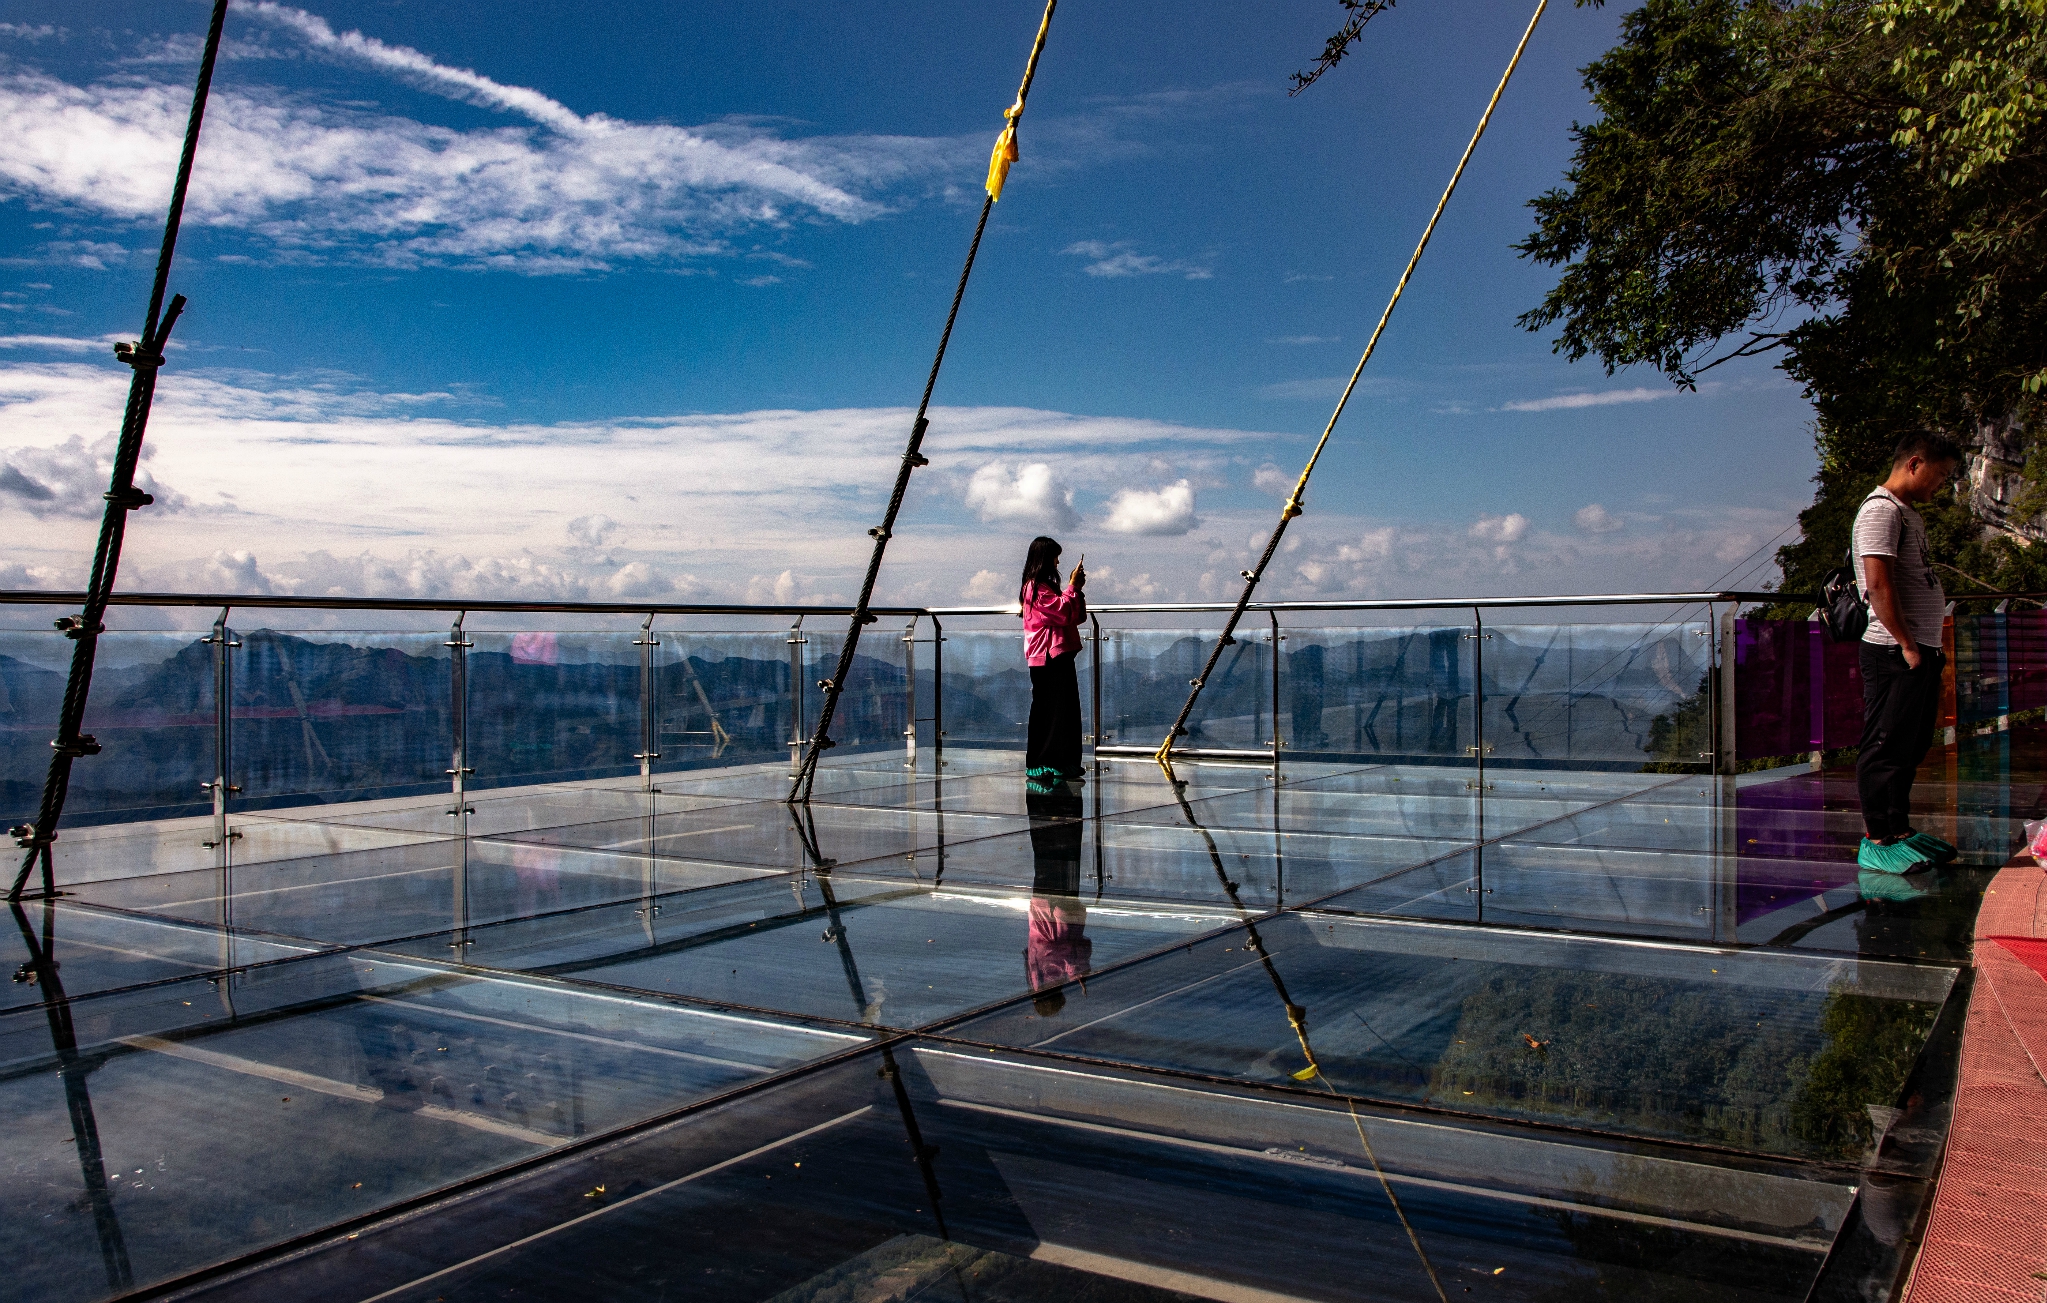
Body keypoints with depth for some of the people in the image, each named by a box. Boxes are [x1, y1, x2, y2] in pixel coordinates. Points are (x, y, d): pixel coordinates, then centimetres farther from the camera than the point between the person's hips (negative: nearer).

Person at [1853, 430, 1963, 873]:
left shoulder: (1908, 513, 20)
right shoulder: (1881, 509, -11)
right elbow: (1879, 584, -20)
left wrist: (1929, 646, 15)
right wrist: (1907, 645, -18)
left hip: (1920, 651, 10)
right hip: (1894, 653, -10)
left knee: (1910, 747, 14)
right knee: (1886, 747, -5)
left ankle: (1899, 829, 23)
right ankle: (1876, 840, 0)